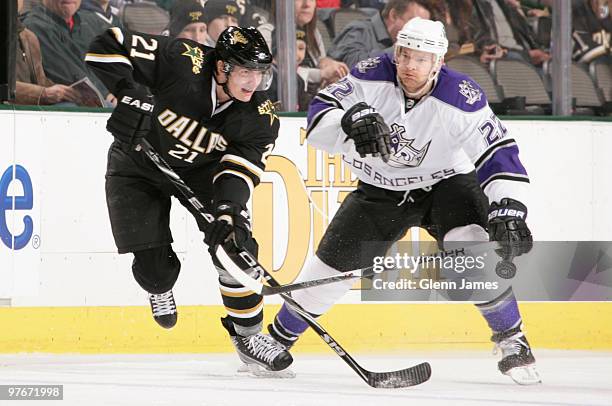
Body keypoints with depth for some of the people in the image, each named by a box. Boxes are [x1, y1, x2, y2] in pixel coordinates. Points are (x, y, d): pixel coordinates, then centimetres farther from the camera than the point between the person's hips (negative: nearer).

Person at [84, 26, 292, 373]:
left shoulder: (261, 116, -21)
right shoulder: (182, 62, -32)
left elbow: (241, 169, -25)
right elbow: (108, 47, -29)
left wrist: (227, 207, -44)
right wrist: (130, 96, -39)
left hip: (202, 170, 3)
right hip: (138, 166, -2)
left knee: (236, 246, -14)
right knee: (154, 266, -8)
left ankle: (248, 333, 4)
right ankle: (160, 289, 32)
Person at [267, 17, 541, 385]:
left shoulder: (463, 99, -26)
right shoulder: (373, 76, -21)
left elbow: (499, 153, -26)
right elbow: (319, 116, -22)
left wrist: (508, 211, -38)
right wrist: (353, 120, -43)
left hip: (445, 182, -2)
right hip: (380, 189, 2)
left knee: (474, 246, -29)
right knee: (333, 263, 2)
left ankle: (512, 342, -15)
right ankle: (277, 340, 23)